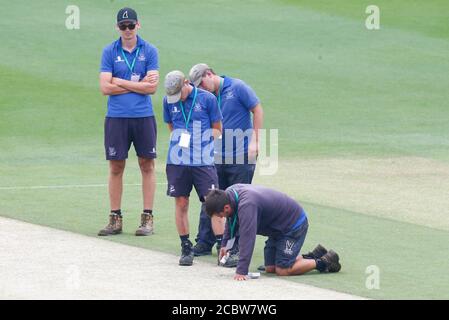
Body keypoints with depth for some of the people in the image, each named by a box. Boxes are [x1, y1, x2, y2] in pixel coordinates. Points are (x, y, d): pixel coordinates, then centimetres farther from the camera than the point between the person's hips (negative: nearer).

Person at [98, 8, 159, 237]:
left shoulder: (149, 51, 3)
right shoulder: (109, 52, 5)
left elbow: (152, 87, -6)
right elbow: (105, 87, -4)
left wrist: (121, 82, -6)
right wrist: (138, 84, -5)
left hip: (143, 117, 0)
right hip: (116, 117, 0)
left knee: (147, 166, 2)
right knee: (116, 168, 3)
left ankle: (147, 218, 6)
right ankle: (115, 219, 8)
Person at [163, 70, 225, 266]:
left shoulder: (207, 99, -2)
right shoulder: (169, 101, 6)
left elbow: (217, 129, 6)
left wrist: (200, 139, -7)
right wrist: (180, 138, 3)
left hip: (203, 160, -3)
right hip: (177, 160, 3)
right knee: (181, 203, 4)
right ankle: (186, 248, 14)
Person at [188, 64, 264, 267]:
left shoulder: (237, 87, -6)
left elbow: (257, 110, -5)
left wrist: (254, 141, -10)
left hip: (241, 157, -6)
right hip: (218, 157, 6)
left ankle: (237, 250, 0)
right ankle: (204, 243, 16)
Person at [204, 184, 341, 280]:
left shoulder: (246, 205, -36)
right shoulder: (230, 193, -7)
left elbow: (247, 238, -39)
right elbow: (232, 221, 15)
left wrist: (241, 271, -39)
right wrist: (225, 244, 12)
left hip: (294, 225, -10)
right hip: (279, 228, 10)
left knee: (282, 270, -10)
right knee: (270, 268, 11)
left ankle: (323, 262, 7)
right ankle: (312, 256, 26)